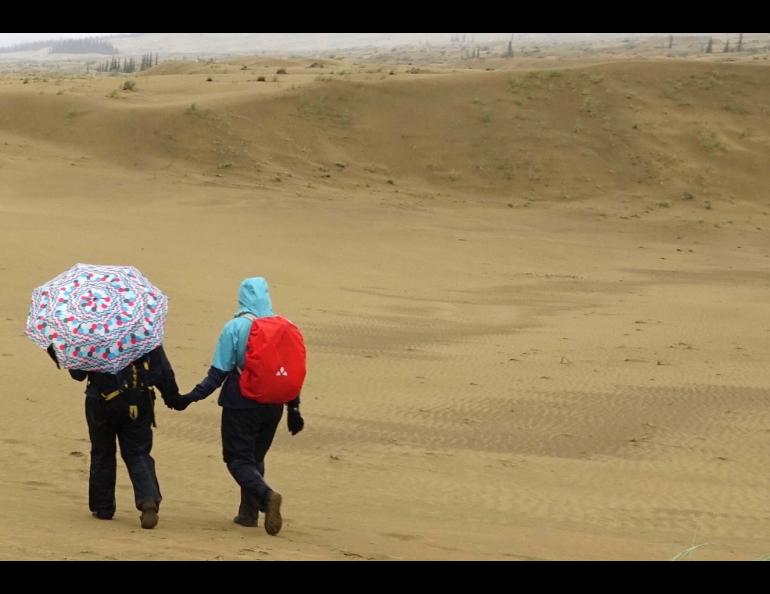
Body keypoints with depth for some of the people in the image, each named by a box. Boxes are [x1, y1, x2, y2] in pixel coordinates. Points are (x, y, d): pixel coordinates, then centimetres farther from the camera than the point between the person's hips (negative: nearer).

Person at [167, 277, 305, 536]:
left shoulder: (235, 327, -12)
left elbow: (219, 372, -14)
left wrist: (191, 398, -9)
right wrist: (294, 408, 12)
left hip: (240, 405, -5)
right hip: (272, 406, 5)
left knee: (238, 459, 3)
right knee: (255, 457, 20)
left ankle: (266, 495, -23)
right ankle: (249, 512, 19)